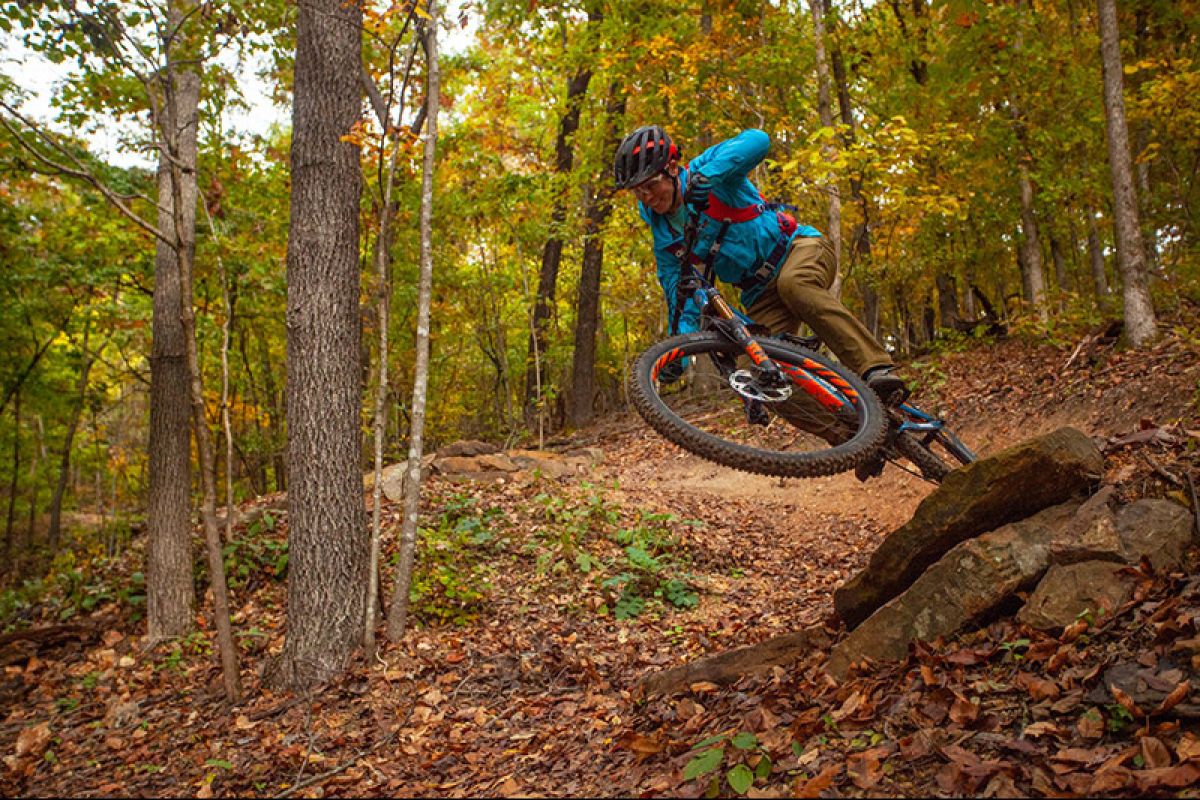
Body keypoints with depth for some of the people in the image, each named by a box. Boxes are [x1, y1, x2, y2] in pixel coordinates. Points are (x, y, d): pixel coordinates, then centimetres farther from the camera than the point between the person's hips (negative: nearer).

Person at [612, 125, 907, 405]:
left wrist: (707, 174, -48)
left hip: (800, 247, -5)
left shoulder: (706, 168, -13)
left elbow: (756, 141, -33)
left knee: (793, 283, -39)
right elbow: (681, 299, -4)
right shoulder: (665, 242, 0)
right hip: (761, 297, 5)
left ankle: (877, 367, -39)